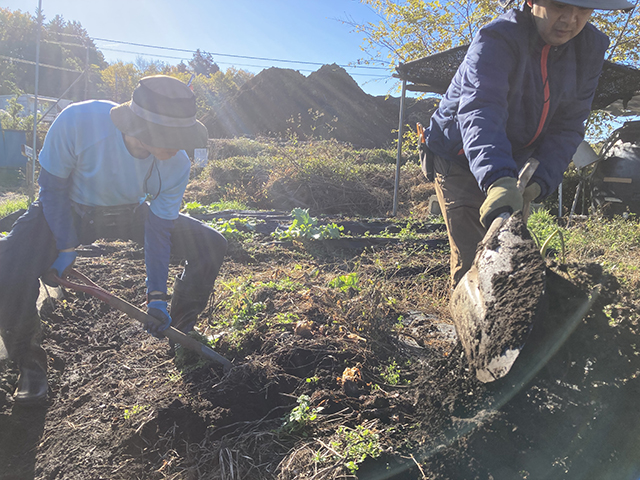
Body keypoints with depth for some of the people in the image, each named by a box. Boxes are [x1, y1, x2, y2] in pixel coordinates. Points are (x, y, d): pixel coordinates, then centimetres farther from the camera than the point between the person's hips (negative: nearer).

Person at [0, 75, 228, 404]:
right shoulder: (78, 121, -34)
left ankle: (182, 329, 12)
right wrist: (66, 247, -20)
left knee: (211, 246, -11)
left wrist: (156, 298, -19)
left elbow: (158, 231, -17)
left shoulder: (177, 165, -26)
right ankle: (30, 363, 1)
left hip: (129, 213, 3)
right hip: (68, 211, -2)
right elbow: (52, 187, -17)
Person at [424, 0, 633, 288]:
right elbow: (480, 110, -41)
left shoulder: (590, 48, -5)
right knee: (471, 256, -12)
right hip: (459, 160, -5)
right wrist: (498, 180, -58)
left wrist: (539, 182, -25)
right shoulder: (496, 40, -24)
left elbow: (567, 126, -8)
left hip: (509, 168, 6)